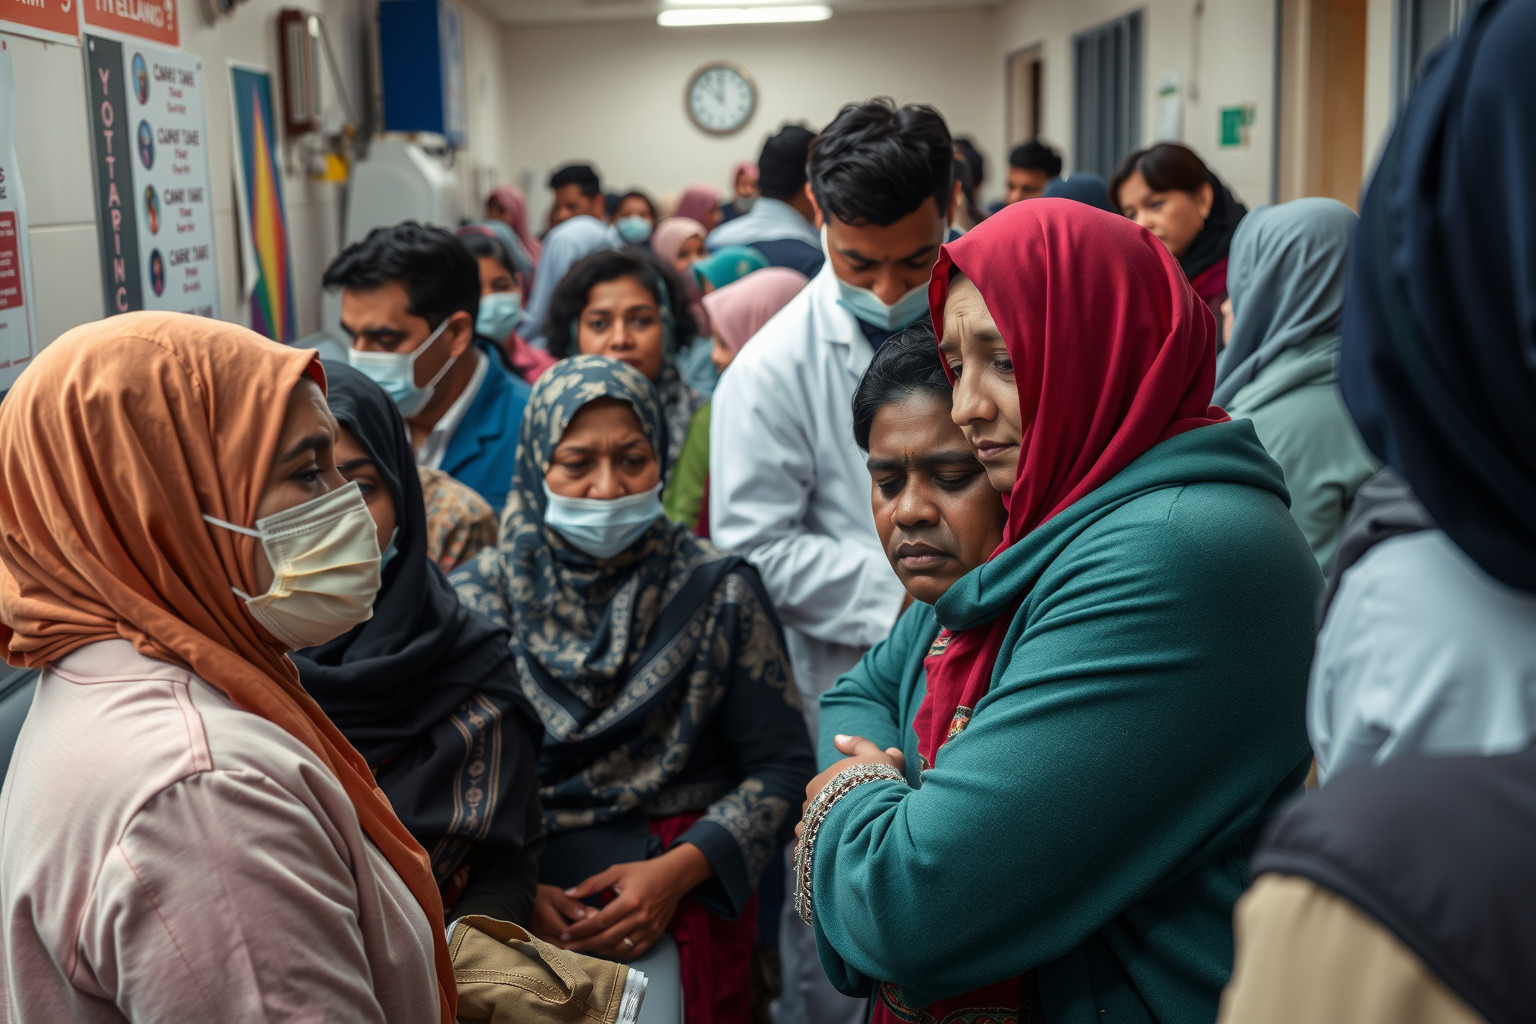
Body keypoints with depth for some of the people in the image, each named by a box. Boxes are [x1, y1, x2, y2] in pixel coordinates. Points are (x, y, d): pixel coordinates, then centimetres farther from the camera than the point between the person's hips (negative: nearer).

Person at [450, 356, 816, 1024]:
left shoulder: (717, 594, 2)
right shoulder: (479, 597, 5)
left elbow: (781, 766, 2)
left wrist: (679, 870, -11)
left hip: (682, 907, -1)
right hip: (511, 913, 1)